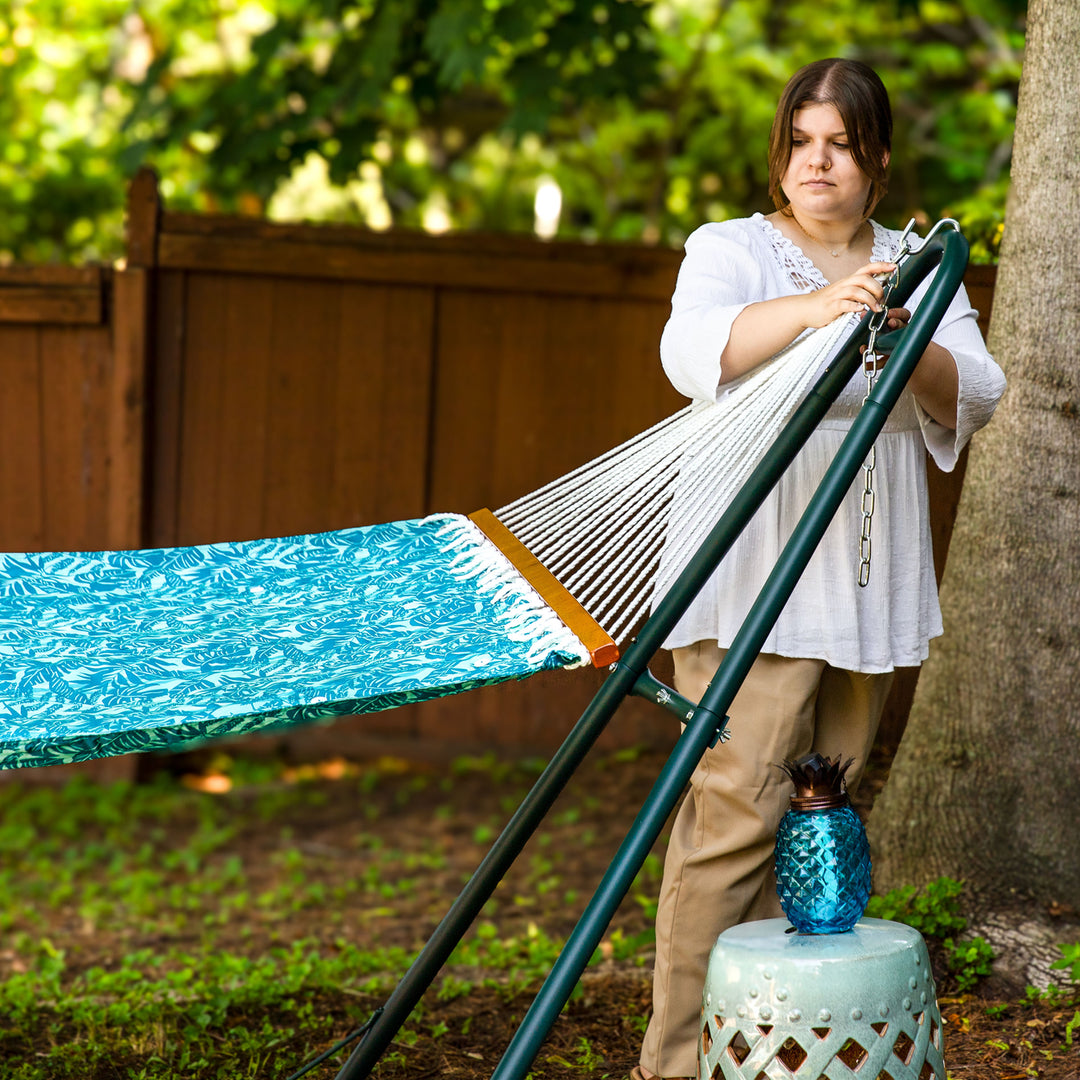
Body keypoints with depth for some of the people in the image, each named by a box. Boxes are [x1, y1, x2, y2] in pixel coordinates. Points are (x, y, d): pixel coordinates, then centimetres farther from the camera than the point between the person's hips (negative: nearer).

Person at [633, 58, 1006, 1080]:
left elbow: (975, 396, 3)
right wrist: (812, 308, -33)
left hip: (867, 584, 5)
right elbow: (693, 352, -17)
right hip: (748, 582, -4)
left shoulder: (918, 267, 15)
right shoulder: (729, 249, 4)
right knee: (735, 814, -12)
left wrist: (908, 344, -18)